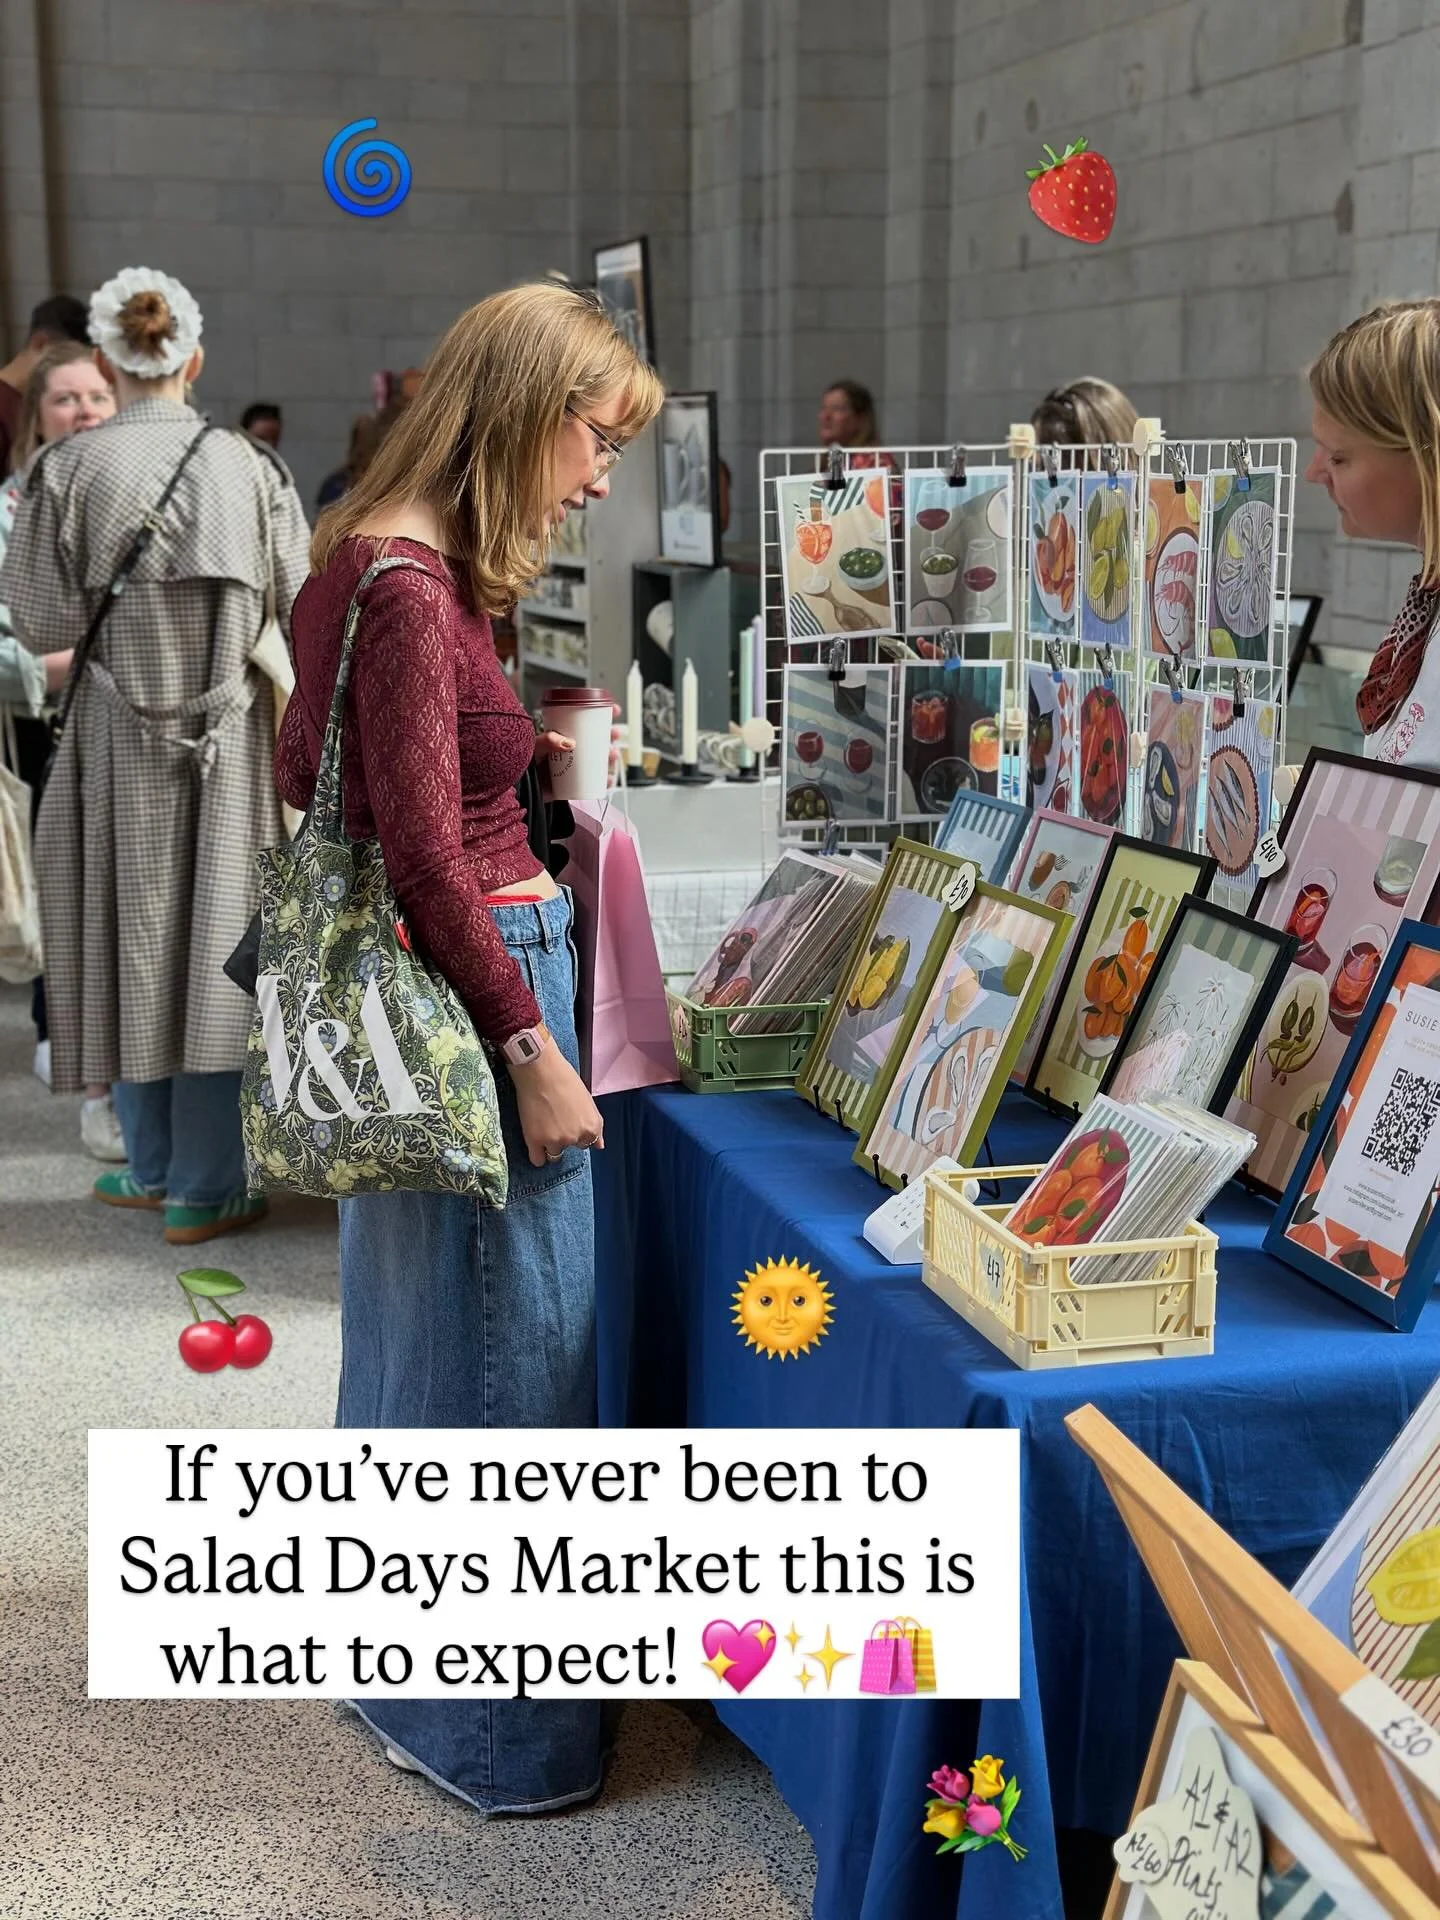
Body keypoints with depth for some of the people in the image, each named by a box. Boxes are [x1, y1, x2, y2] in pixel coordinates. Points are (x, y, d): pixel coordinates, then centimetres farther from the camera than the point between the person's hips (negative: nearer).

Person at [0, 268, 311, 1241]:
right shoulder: (250, 465, -3)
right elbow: (301, 609, 0)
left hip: (121, 739, 0)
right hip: (231, 737, 1)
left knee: (134, 940, 12)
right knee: (216, 941, 6)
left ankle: (152, 1166, 24)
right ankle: (204, 1187, 10)